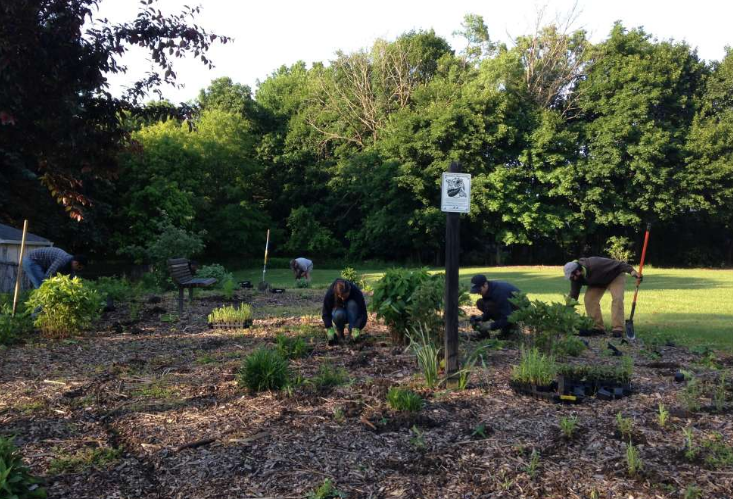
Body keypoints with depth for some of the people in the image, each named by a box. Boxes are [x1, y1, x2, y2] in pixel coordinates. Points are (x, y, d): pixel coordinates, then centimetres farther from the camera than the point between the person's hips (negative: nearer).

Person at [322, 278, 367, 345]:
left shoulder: (356, 292, -30)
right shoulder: (330, 294, -27)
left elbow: (363, 314, -30)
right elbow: (325, 314, -20)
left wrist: (356, 330, -43)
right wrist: (330, 331, -33)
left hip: (351, 314, 0)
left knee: (352, 304, -33)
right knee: (338, 314, -35)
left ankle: (352, 333, -24)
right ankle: (338, 333, -7)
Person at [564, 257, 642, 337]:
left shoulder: (595, 264, -40)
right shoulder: (576, 278, -20)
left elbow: (617, 264, -36)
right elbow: (573, 295, -14)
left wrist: (631, 270, -46)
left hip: (615, 276, -5)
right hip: (597, 282, 5)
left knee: (617, 298, -24)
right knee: (589, 299, -14)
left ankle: (617, 329, -23)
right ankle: (598, 327, -5)